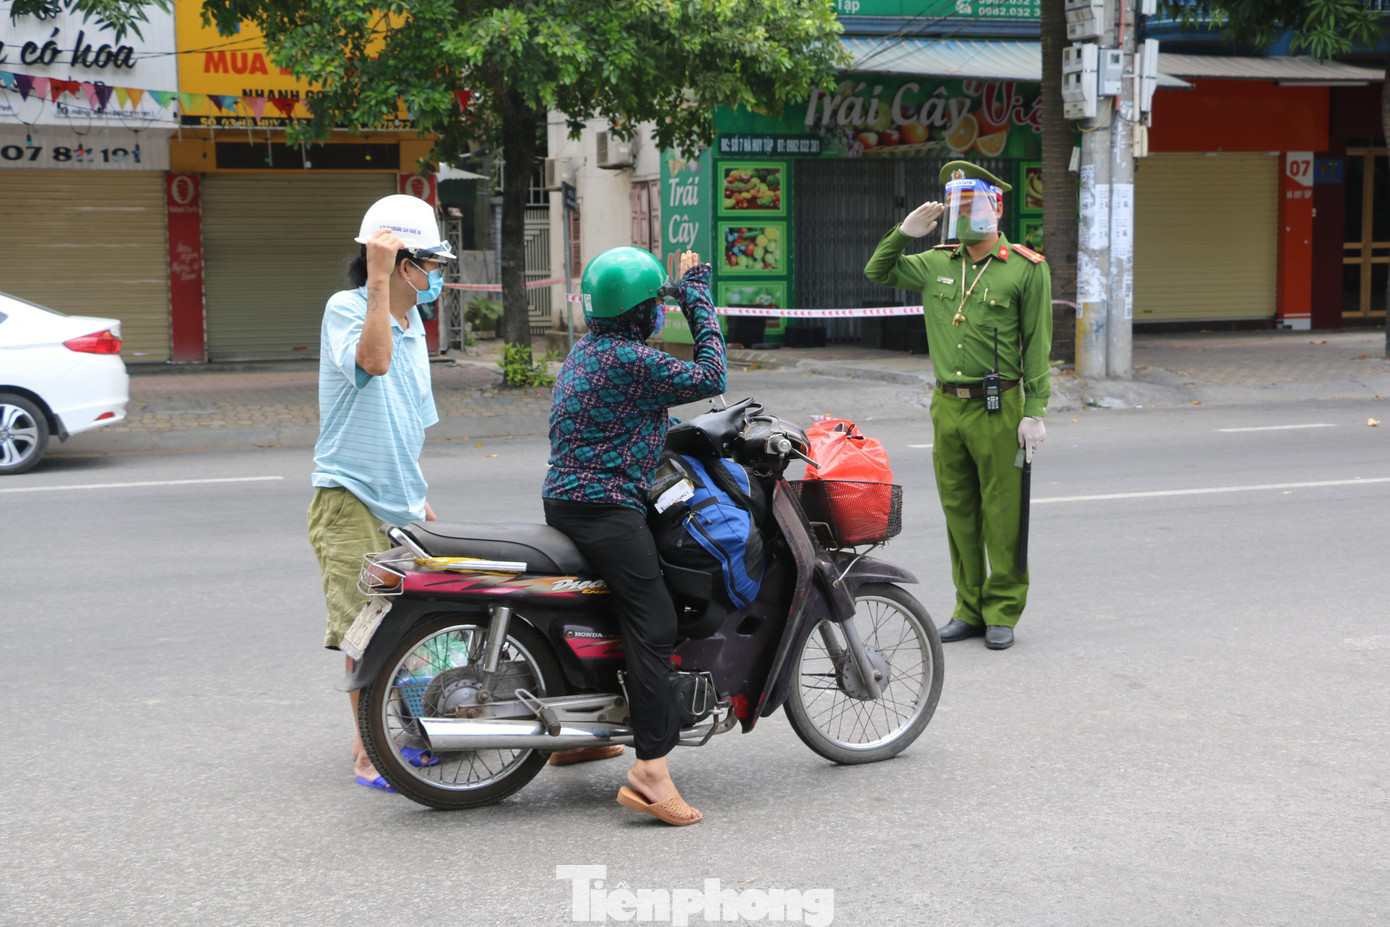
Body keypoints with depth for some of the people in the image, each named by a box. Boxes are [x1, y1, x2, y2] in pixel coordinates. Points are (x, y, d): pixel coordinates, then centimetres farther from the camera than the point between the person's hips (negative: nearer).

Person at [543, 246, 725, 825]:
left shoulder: (584, 350, 15)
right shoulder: (632, 359, -15)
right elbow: (708, 379, -9)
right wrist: (698, 300, -3)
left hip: (563, 499, 11)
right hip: (606, 509, -11)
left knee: (613, 605, 27)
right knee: (653, 625, -14)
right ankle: (651, 772, -22)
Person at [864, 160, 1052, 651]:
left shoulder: (1026, 269, -1)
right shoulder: (935, 264, 11)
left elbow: (1037, 347, -4)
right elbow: (877, 272, 22)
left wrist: (1035, 411, -9)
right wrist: (904, 233, 5)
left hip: (998, 408, -5)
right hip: (947, 406, 5)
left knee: (1002, 514, -2)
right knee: (958, 512, 9)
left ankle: (1002, 613, 7)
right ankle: (969, 608, 17)